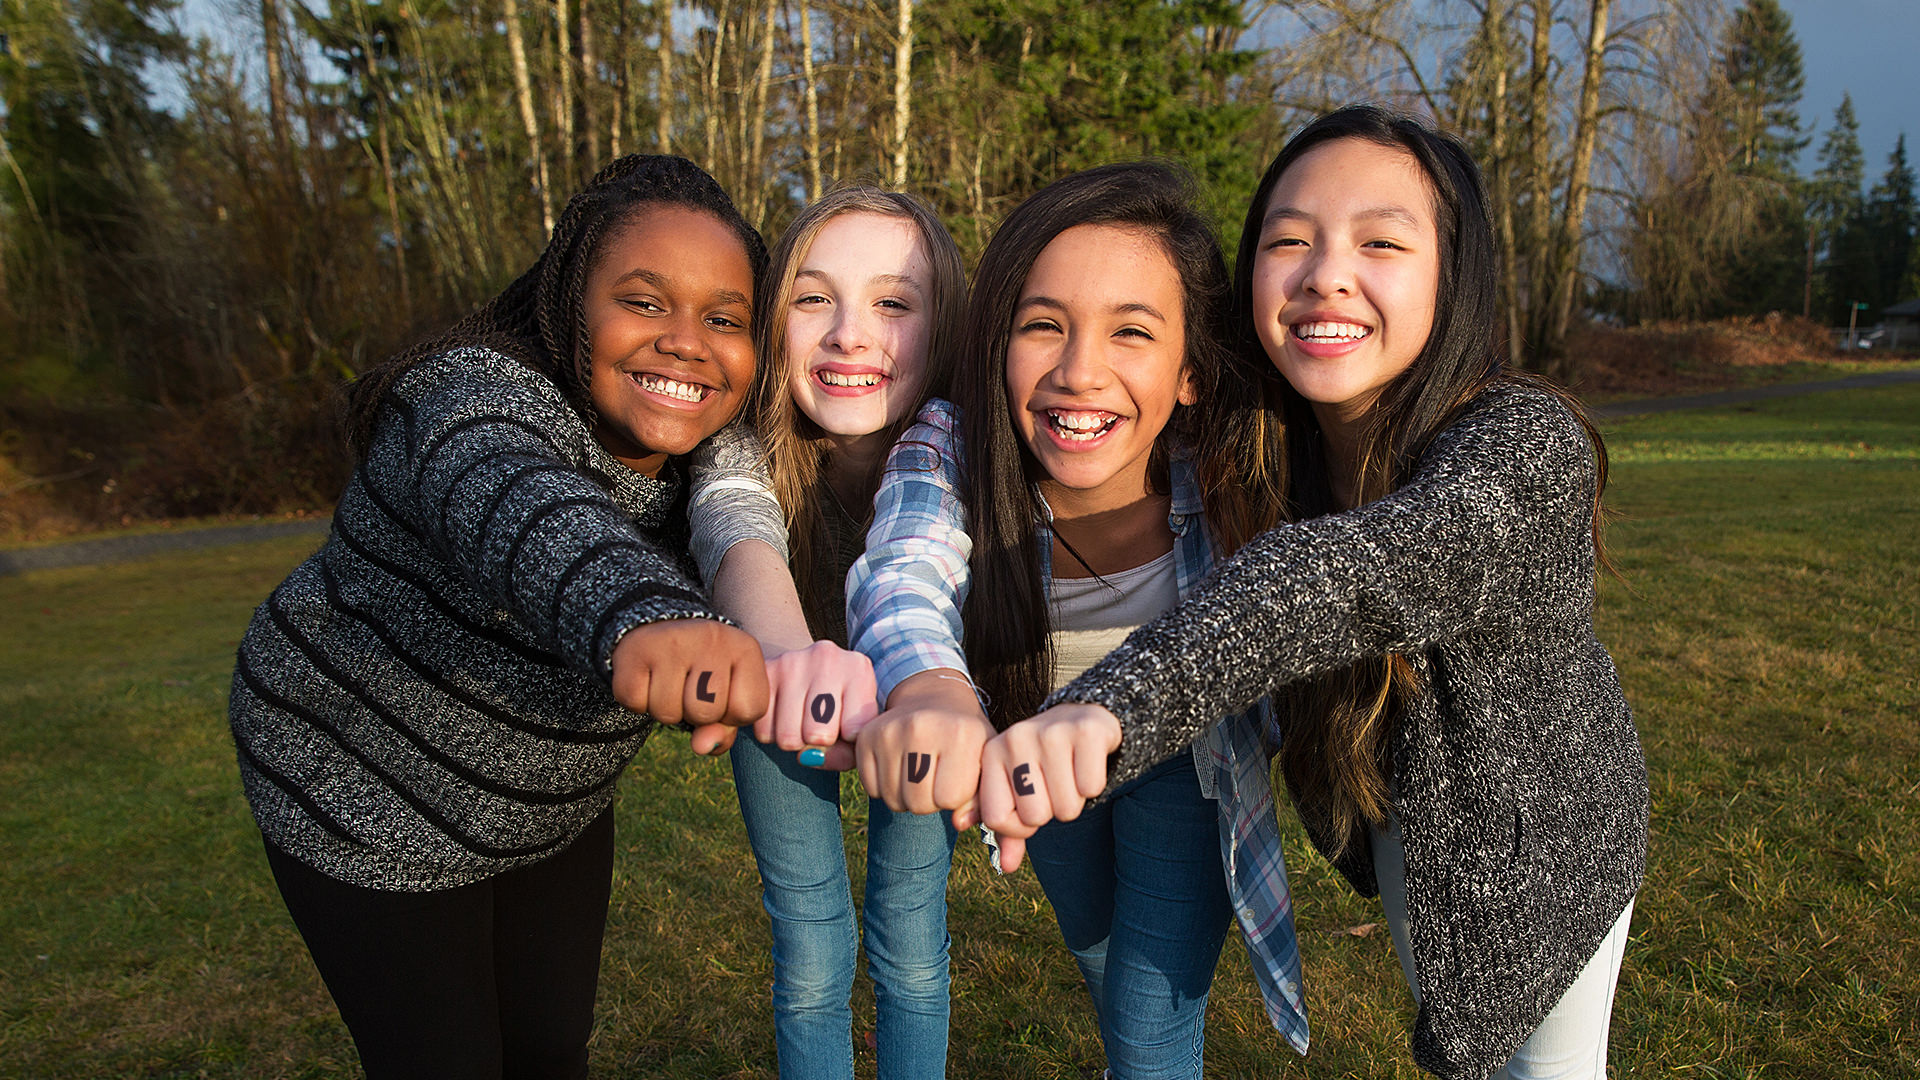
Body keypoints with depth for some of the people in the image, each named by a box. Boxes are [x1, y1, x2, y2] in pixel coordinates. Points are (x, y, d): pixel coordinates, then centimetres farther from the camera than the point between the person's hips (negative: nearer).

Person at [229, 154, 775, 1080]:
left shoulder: (705, 457, -9)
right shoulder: (479, 397, -32)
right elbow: (521, 506, -54)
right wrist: (642, 614, -75)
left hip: (551, 809, 6)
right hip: (370, 803, -6)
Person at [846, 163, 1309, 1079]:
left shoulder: (1224, 477, -33)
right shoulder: (949, 451, -33)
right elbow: (906, 572, -52)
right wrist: (929, 687, -73)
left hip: (1182, 761, -2)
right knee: (1091, 945, 31)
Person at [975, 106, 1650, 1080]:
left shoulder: (1526, 442, -35)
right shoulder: (1277, 448, -15)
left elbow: (1357, 573, -54)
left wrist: (1109, 705, -70)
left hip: (1545, 836, -5)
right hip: (1398, 832, 5)